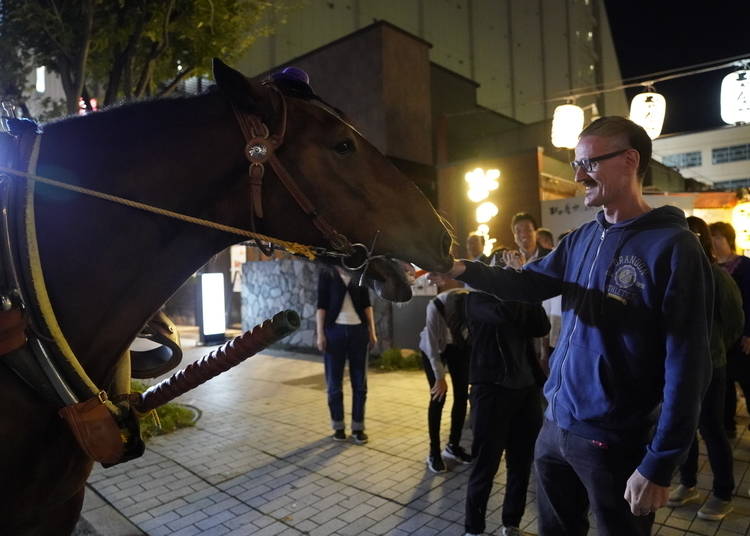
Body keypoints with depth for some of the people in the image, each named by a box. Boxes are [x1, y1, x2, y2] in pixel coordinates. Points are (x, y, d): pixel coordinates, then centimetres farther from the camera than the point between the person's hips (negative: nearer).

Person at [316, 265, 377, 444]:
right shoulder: (327, 274, 1)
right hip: (334, 330, -2)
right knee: (334, 381, 4)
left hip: (358, 330, 2)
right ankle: (338, 426, 19)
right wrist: (320, 334, -8)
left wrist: (372, 331, 4)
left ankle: (358, 427, 15)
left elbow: (367, 304, 9)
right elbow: (321, 305, -2)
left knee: (360, 381, 4)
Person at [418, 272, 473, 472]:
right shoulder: (436, 306, -36)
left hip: (459, 346, 3)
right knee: (438, 397, -6)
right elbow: (432, 346, -26)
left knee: (462, 395, 2)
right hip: (433, 348, -3)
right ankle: (434, 453, 10)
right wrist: (439, 377, -21)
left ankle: (453, 446, 21)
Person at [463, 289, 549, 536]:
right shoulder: (479, 296, -5)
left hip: (526, 387, 6)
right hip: (492, 388, -6)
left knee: (522, 463, 13)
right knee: (486, 465, 3)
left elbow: (542, 327, 2)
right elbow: (505, 314, -25)